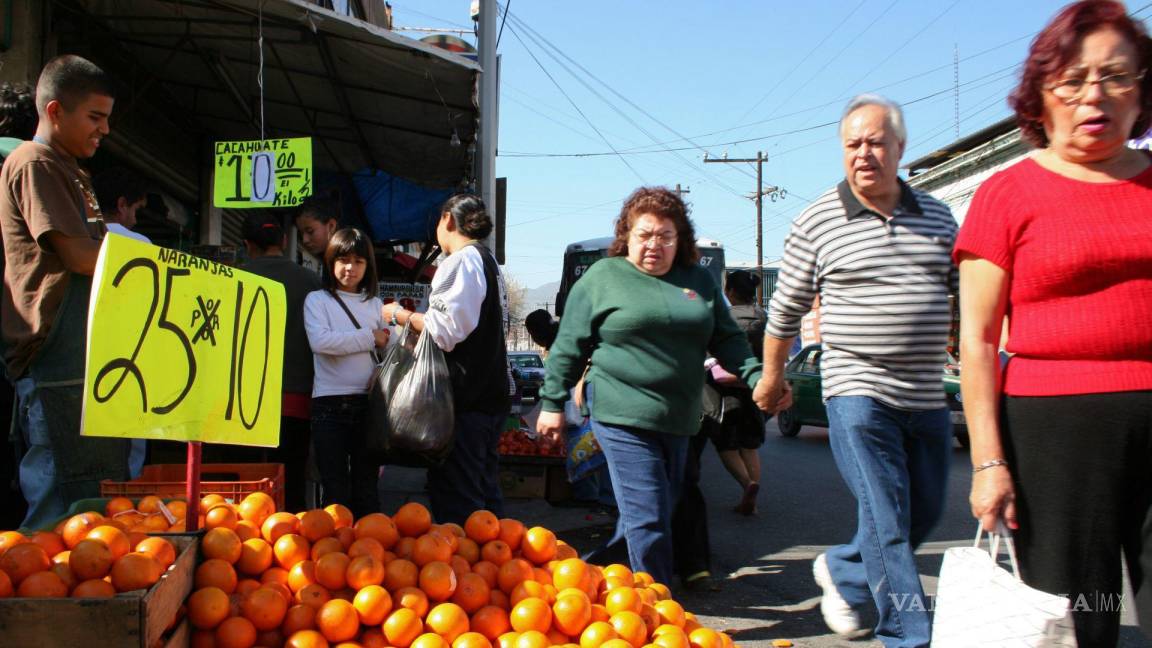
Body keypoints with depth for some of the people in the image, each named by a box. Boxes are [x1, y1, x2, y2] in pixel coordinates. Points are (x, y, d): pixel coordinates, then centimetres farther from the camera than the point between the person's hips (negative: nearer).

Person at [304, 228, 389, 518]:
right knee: (335, 490, 3)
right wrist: (369, 338, -8)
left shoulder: (375, 304, 14)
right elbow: (320, 341, -13)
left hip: (368, 402, 3)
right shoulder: (317, 300, 5)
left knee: (367, 489, 8)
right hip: (330, 404, -2)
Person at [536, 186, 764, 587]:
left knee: (658, 514, 15)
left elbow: (727, 339, 15)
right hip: (623, 418, -5)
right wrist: (553, 403, 1)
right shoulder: (602, 277, 0)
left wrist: (756, 376, -1)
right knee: (648, 519, -8)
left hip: (679, 421, 6)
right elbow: (569, 347, 2)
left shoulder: (699, 281, 12)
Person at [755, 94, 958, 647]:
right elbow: (785, 310, 6)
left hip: (927, 397, 5)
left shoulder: (937, 217, 8)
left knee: (924, 515, 14)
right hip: (858, 393, -5)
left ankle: (839, 570, 38)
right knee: (887, 522, -7)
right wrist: (772, 377, 14)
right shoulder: (816, 223, -3)